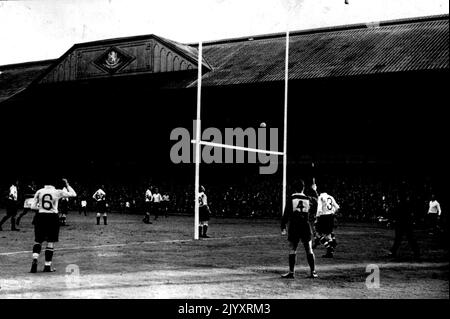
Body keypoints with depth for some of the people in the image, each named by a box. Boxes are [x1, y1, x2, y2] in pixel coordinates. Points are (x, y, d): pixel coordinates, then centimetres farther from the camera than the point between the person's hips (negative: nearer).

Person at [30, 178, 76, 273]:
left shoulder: (39, 192, 1)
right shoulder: (58, 192, -3)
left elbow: (34, 206, 5)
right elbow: (73, 194, 8)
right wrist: (67, 184, 16)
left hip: (41, 216, 2)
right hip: (53, 217, -2)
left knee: (38, 240, 12)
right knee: (51, 242, 6)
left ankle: (35, 259, -11)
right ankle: (47, 266, 8)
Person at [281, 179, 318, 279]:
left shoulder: (290, 199, -6)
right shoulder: (308, 199, 3)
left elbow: (286, 214, -7)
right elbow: (316, 200, 27)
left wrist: (283, 227, -2)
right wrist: (314, 190, 44)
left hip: (294, 227, -2)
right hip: (306, 227, 2)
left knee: (292, 250, 4)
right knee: (309, 250, 6)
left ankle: (291, 272, 3)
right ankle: (313, 272, 7)